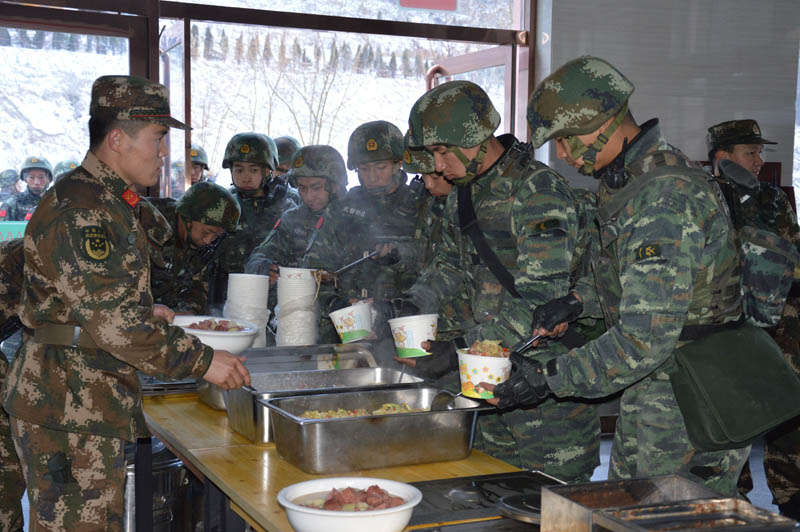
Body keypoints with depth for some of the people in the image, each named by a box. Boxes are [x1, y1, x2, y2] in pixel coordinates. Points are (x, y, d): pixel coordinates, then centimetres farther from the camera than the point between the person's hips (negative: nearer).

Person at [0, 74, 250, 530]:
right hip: (67, 409, -10)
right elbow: (114, 322, -24)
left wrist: (146, 313, 13)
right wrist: (202, 361, -19)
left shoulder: (111, 203, 16)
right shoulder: (77, 210, -18)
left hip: (101, 403, 10)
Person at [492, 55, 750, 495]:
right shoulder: (630, 182, 9)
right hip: (652, 399, 10)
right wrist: (579, 300, 6)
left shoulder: (664, 198, -24)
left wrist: (550, 379, -22)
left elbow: (647, 336, -28)